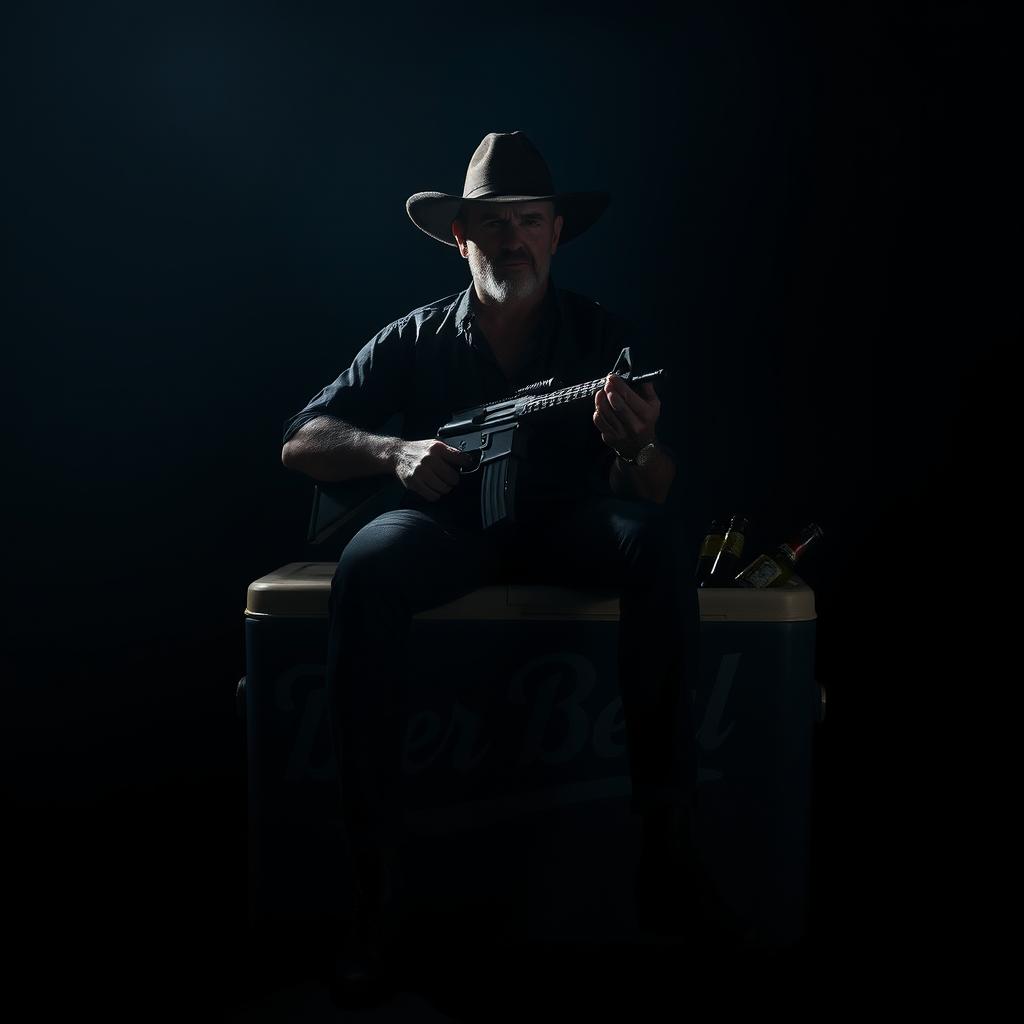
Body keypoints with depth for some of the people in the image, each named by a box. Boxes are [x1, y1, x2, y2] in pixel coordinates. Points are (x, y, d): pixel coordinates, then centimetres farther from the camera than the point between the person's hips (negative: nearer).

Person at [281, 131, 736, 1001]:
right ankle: (375, 872, -29)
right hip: (452, 525, 0)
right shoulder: (415, 340, 4)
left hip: (569, 526, 1)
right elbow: (300, 445, 1)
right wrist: (394, 452, -20)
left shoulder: (602, 336, 4)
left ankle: (667, 832, -26)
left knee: (657, 543, -32)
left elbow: (656, 495, -4)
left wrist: (636, 447, -29)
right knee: (368, 567, -34)